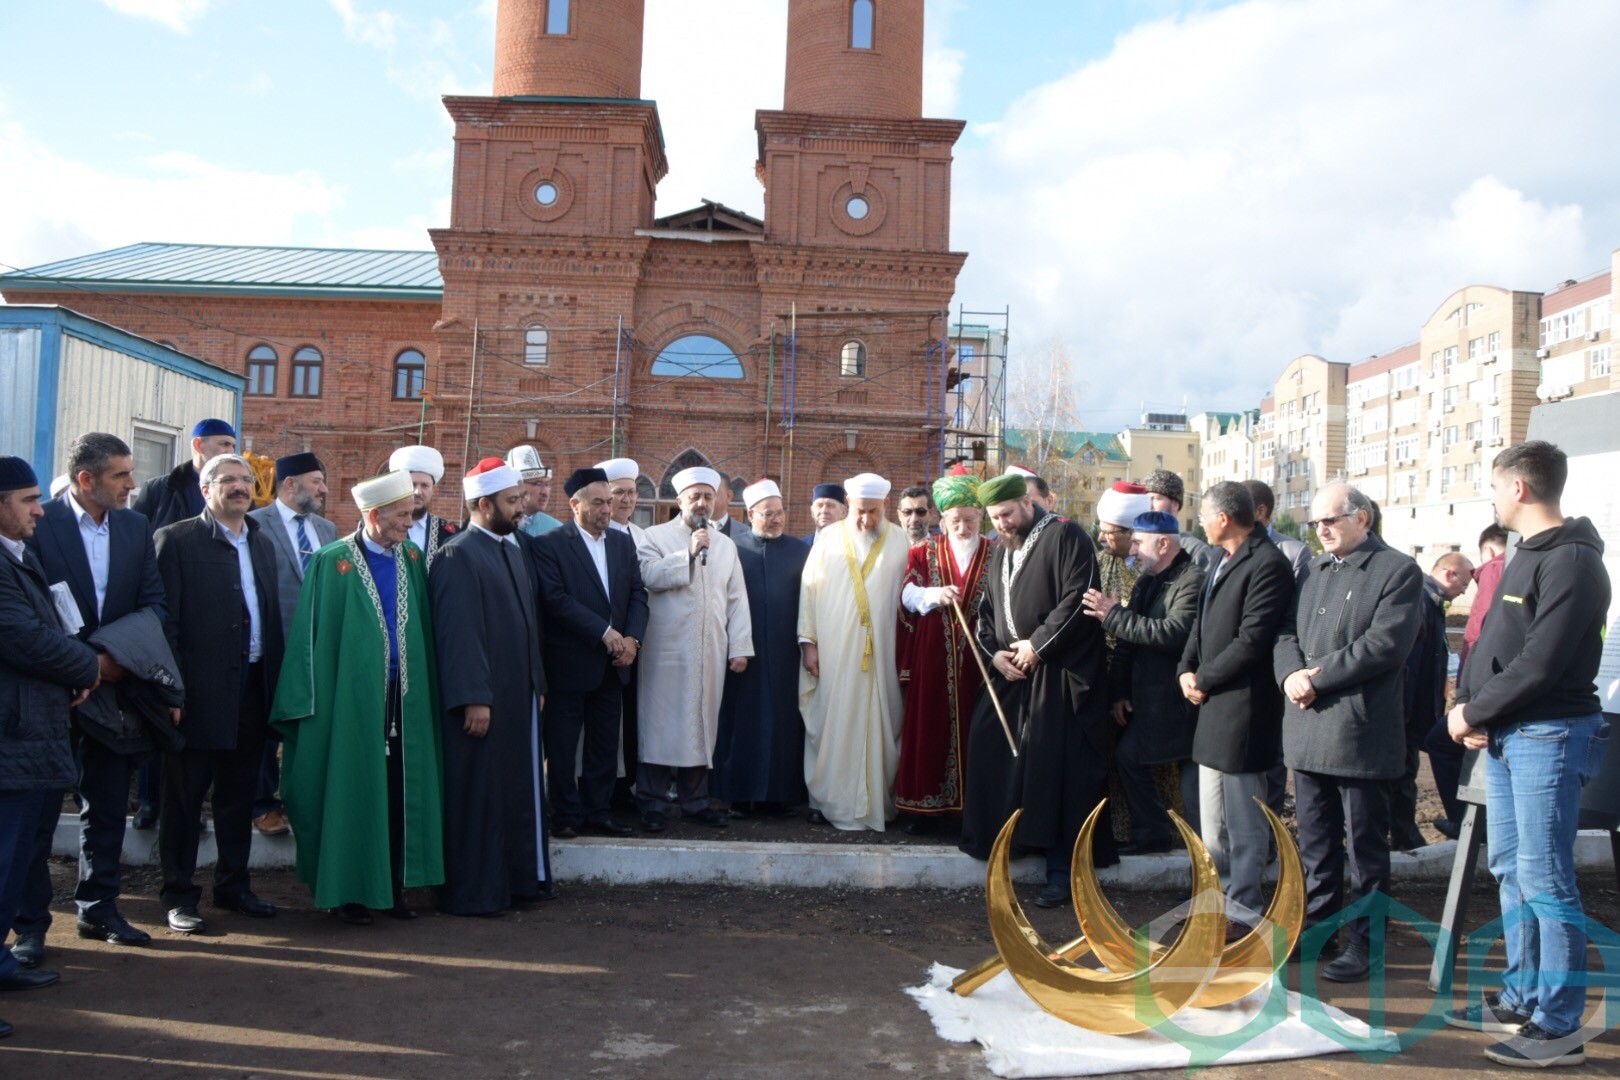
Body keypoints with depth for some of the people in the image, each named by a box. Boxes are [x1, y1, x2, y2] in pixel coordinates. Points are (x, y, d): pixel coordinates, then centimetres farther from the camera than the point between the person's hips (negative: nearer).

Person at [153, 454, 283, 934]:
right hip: (202, 691, -6)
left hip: (252, 689, 6)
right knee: (185, 796, 5)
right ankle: (179, 894, 16)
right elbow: (165, 620, -10)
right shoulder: (176, 540, -5)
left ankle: (233, 884, 27)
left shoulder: (262, 543, 14)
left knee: (240, 795, 15)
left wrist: (275, 681, 9)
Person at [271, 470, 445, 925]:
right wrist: (309, 702, -9)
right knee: (352, 793, 3)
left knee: (401, 792, 7)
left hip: (404, 699, 4)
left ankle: (393, 885, 19)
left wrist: (427, 694, 6)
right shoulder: (332, 563, -5)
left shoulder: (412, 560, 9)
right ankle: (348, 891, 16)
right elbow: (311, 634, -5)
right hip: (353, 698, -4)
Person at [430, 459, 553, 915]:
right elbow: (458, 633, -19)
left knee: (522, 790, 14)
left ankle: (521, 877, 25)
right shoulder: (458, 556, -14)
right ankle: (473, 891, 13)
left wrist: (538, 684, 16)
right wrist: (474, 699, -22)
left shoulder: (512, 550, 14)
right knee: (478, 796, 1)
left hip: (520, 696, 9)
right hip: (481, 701, -9)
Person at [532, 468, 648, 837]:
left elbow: (638, 594, 8)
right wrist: (605, 633, -19)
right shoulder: (550, 544, -7)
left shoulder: (623, 542, 10)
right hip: (569, 663, -5)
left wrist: (632, 637, -9)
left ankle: (599, 811, 22)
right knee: (562, 743, 5)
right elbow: (556, 599, -16)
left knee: (605, 742, 11)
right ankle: (567, 814, 17)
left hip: (613, 664, 5)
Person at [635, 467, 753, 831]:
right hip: (666, 649, -4)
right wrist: (689, 553, -16)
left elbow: (737, 599, 12)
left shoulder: (726, 545, 17)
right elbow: (649, 575, -15)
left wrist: (740, 647, 4)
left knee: (702, 723, 8)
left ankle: (694, 800, 17)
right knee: (661, 723, -2)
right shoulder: (656, 536, 4)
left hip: (710, 652, 4)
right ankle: (653, 802, 6)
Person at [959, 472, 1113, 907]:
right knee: (991, 755, 4)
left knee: (1058, 770, -7)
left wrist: (1037, 646, -15)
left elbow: (1078, 598, -16)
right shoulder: (1000, 552, 19)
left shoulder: (1065, 536, -6)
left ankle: (1062, 870, 1)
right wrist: (994, 653, 1)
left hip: (1059, 675, -8)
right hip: (1010, 675, 8)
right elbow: (987, 611, 21)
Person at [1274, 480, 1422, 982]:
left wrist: (1317, 679, -17)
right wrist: (1291, 673, -9)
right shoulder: (1314, 569, 15)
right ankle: (1318, 925, 28)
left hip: (1361, 730, -6)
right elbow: (1287, 633, 12)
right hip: (1307, 729, 7)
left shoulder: (1397, 571, -6)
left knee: (1365, 845, 5)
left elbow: (1385, 644, -17)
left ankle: (1364, 942, 15)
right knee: (1315, 842, 16)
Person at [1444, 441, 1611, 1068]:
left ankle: (1559, 1028, 3)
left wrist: (1473, 712, -12)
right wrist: (1468, 707, 0)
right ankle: (1522, 1000, 26)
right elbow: (1489, 644, 15)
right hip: (1505, 736, 10)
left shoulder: (1572, 562, -15)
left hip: (1550, 736, -10)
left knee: (1544, 879, -5)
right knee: (1510, 870, 15)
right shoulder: (1525, 559, 15)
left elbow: (1540, 662, -21)